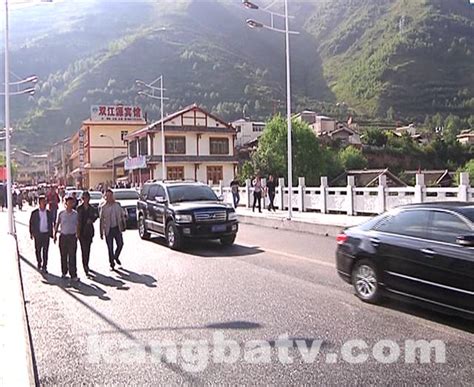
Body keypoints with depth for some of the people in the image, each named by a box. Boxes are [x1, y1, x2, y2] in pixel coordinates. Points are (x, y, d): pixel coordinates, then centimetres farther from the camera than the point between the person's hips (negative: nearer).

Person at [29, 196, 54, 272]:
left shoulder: (48, 213, 4)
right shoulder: (34, 213, -3)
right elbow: (31, 223, 1)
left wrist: (51, 233, 7)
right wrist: (31, 233, -2)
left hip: (46, 234, 1)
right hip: (38, 234, -1)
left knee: (45, 250, 2)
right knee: (38, 250, 9)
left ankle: (44, 267, 8)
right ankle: (39, 264, 28)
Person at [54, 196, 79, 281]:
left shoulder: (75, 214, 1)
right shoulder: (61, 213, 1)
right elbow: (57, 224, 10)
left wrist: (78, 234, 7)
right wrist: (55, 235, 9)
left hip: (72, 236, -1)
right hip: (63, 236, 1)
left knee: (72, 256, -4)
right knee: (63, 256, 9)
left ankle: (73, 275, -3)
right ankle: (64, 272, 23)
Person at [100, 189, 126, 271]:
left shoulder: (117, 205, 3)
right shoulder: (103, 207, -3)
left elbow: (122, 215, 10)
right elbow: (101, 220, -2)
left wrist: (124, 225, 6)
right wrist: (101, 232, -4)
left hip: (117, 228, 2)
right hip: (108, 229, -2)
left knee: (120, 244, 2)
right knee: (110, 248, 2)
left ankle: (116, 257, 30)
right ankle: (112, 264, 14)